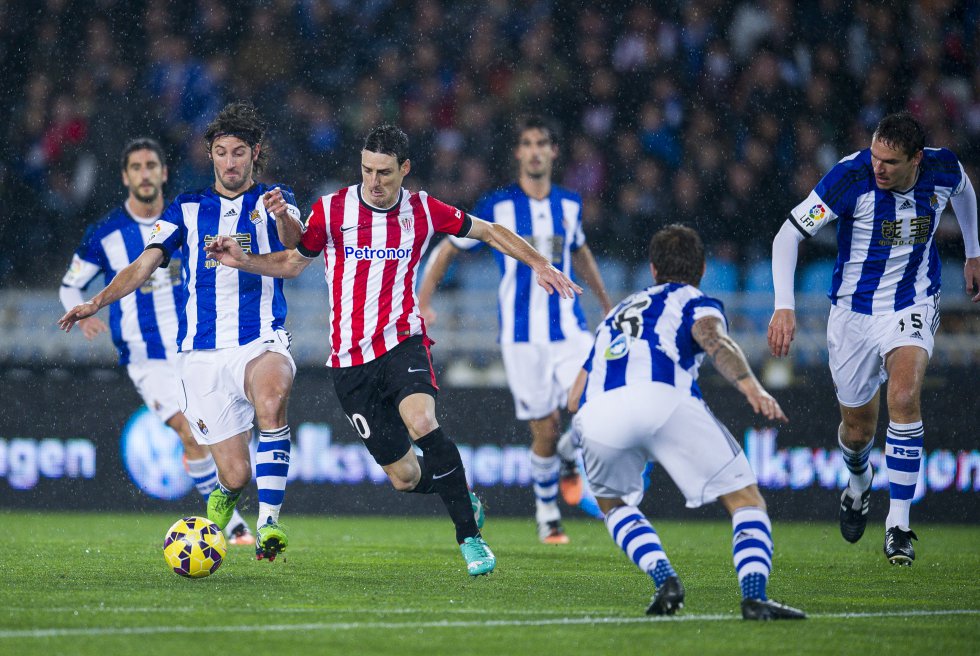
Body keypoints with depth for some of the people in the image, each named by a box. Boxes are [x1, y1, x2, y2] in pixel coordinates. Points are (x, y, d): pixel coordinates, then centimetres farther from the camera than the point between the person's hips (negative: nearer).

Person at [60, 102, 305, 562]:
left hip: (261, 342, -1)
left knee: (272, 394, -38)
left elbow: (293, 240, -15)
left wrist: (284, 218, -39)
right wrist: (99, 300, -12)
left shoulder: (272, 201, 7)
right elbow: (146, 264, 5)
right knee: (236, 476, -6)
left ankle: (268, 523, -35)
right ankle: (222, 499, 34)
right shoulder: (186, 209, 12)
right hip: (202, 354, 1)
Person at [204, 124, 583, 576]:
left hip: (403, 343, -1)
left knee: (421, 422, -33)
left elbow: (488, 232, 14)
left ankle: (470, 536, -23)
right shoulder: (331, 211, -1)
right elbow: (293, 263, 13)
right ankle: (462, 498, 34)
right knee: (404, 478, -1)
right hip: (349, 361, 1)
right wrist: (242, 260, -3)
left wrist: (539, 264, 6)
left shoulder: (422, 211, 0)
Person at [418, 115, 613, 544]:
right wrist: (422, 303, -4)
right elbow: (447, 249, 5)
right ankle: (546, 515, 20)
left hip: (569, 329, 2)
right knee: (545, 429, -2)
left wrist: (607, 304, 32)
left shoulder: (569, 204, 7)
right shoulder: (497, 206, -3)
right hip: (522, 335, -2)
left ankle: (569, 460, 14)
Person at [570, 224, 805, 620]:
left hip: (596, 417, 4)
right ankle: (754, 596, -14)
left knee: (613, 504, 31)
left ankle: (665, 580, 7)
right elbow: (713, 338, -3)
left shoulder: (618, 312, 40)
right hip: (663, 401, -4)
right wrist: (750, 386, -19)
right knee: (746, 499, 8)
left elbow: (574, 397, 38)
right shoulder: (697, 303, 24)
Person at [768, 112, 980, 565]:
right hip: (854, 308, 0)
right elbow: (789, 234, -20)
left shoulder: (943, 169, -13)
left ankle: (898, 525, -19)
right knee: (857, 429, 11)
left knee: (904, 395, -27)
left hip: (912, 305, 0)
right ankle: (859, 483, 50)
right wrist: (784, 306, -31)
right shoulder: (851, 176, -23)